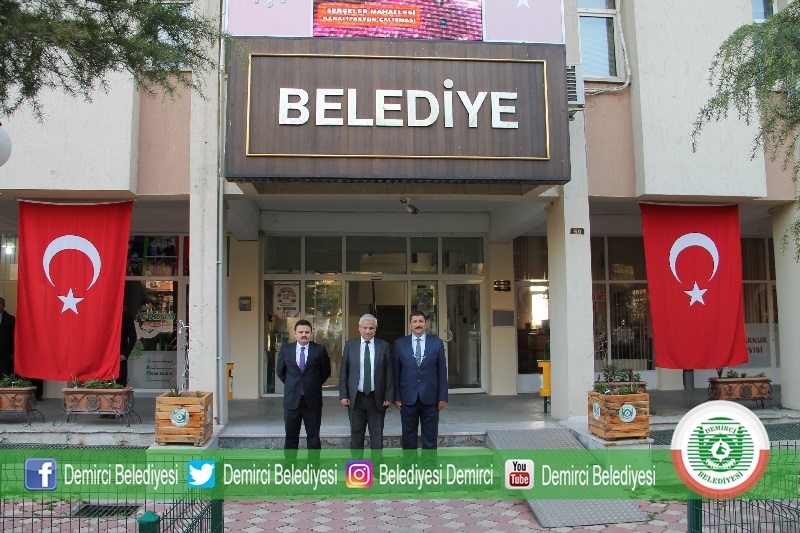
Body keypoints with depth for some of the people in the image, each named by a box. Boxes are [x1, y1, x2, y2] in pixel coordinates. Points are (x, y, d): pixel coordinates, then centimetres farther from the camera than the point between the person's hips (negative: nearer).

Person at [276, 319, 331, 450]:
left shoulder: (319, 349, -3)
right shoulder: (285, 349, 1)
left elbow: (326, 372, 7)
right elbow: (280, 372, 14)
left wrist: (314, 385, 8)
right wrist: (291, 385, 12)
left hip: (313, 400, -1)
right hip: (292, 400, 1)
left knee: (313, 436, 9)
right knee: (291, 436, 9)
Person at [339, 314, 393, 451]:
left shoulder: (384, 346, 0)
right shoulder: (350, 345, 2)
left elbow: (389, 373, 0)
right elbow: (343, 372, 3)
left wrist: (389, 396, -5)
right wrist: (343, 395, -3)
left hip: (377, 398, 0)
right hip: (355, 397, 1)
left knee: (377, 434, 8)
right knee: (356, 434, 9)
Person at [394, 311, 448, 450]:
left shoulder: (437, 343, 2)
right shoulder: (400, 343, 3)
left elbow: (442, 371, 2)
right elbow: (396, 372, 4)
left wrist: (443, 396, -1)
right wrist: (396, 396, -1)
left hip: (430, 397, 0)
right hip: (408, 397, 0)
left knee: (430, 436, 8)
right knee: (409, 435, 9)